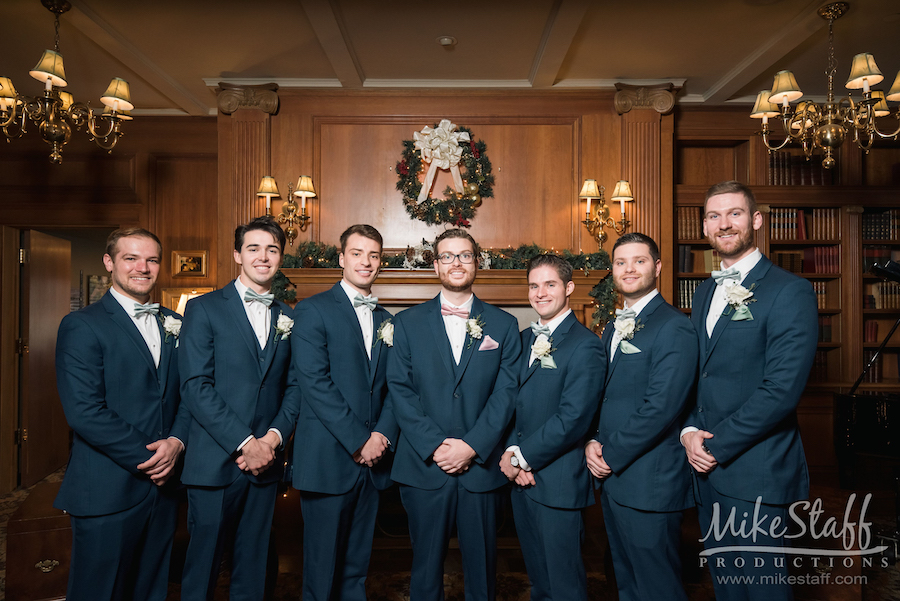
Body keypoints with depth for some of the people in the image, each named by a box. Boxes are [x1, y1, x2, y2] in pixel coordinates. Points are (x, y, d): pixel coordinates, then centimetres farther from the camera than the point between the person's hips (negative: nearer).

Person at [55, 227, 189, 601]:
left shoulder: (173, 324, 10)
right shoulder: (82, 326, -7)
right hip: (107, 492, -5)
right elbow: (84, 412, -15)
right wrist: (145, 457, -15)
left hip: (163, 484, 5)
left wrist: (177, 440, -9)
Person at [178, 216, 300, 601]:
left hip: (266, 462, 3)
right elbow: (195, 386, -10)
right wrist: (245, 443, -14)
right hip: (215, 462, -3)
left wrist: (274, 437, -8)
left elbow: (294, 386, 8)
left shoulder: (289, 317, 10)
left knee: (252, 567, 14)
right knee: (203, 562, 9)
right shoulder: (204, 309, -2)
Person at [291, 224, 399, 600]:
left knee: (357, 566, 16)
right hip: (329, 458, -5)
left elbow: (393, 386, 10)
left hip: (372, 459, 5)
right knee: (322, 566, 6)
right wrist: (358, 441, -14)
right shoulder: (313, 310, -4)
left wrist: (383, 434, -6)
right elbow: (314, 382, -13)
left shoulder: (386, 320, 13)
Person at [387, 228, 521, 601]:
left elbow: (506, 392, -2)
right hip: (424, 466, 0)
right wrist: (434, 446, -12)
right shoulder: (407, 323, 4)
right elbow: (400, 391, -2)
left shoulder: (503, 325, 5)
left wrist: (472, 446, -12)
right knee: (426, 568, 12)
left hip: (481, 466, 1)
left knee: (481, 567, 13)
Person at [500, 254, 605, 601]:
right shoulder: (525, 338, 10)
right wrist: (511, 451, -6)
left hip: (558, 482, -7)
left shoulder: (585, 345, -14)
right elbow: (513, 401, 9)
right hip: (521, 478, 7)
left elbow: (573, 419, -20)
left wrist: (523, 456, -14)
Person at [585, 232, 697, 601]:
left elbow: (659, 408, -21)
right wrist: (593, 441, 0)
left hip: (649, 485, -8)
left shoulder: (674, 328, -14)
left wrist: (610, 457, -14)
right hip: (611, 478, 8)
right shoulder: (613, 328, 14)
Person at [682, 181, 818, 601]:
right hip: (707, 470, 7)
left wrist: (715, 446, -15)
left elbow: (781, 390, -19)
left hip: (756, 475, -7)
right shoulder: (705, 292, 12)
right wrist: (689, 431, -3)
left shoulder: (790, 291, -11)